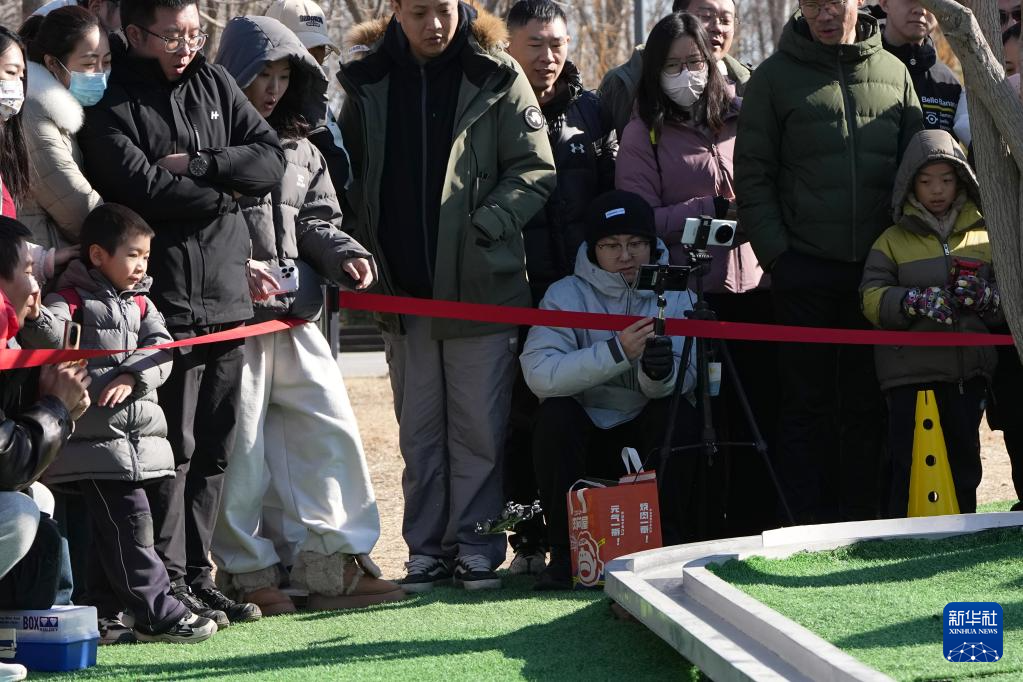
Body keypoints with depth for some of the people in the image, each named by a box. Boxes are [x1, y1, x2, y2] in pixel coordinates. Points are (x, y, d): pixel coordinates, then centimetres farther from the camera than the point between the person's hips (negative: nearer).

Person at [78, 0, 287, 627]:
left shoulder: (214, 84, 13)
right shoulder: (113, 105, -6)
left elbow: (271, 159, 6)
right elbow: (146, 188, -18)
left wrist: (198, 166, -9)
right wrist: (224, 190, -4)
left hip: (226, 293, 6)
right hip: (164, 297, -6)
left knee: (214, 448, 9)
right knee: (173, 446, -7)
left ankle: (197, 578, 16)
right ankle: (167, 583, -2)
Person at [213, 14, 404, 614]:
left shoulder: (301, 150, 18)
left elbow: (318, 222, 15)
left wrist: (346, 255, -4)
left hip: (296, 316, 7)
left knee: (332, 429, 3)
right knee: (239, 444, -1)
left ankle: (334, 563, 8)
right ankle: (251, 572, 7)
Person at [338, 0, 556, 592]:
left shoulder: (497, 77, -3)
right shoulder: (368, 83, 7)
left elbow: (535, 170, -4)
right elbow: (350, 177, 13)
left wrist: (485, 226, -14)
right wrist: (360, 252, 2)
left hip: (482, 285, -3)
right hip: (404, 291, 3)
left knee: (479, 426, 0)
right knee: (419, 430, 9)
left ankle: (476, 547, 6)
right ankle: (427, 548, 15)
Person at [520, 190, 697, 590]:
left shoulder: (676, 296, 0)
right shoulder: (566, 295, -7)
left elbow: (686, 378, -16)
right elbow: (539, 373, -25)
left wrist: (661, 371, -41)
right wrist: (617, 352, -35)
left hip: (645, 438, 1)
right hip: (582, 437, -1)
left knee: (676, 410, -27)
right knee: (555, 413, -30)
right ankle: (565, 553, -20)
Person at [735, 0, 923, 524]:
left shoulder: (893, 74, 10)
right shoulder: (775, 78, 1)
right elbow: (753, 176, 1)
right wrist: (776, 255, -8)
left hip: (876, 265, 2)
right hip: (804, 268, -2)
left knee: (867, 404, 6)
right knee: (807, 405, 0)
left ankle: (862, 521, 12)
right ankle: (809, 531, 2)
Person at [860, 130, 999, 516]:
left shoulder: (983, 237, 12)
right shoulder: (893, 241, 6)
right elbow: (872, 299, -4)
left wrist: (985, 296, -13)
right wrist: (915, 302, -22)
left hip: (969, 371, 3)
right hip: (910, 372, -3)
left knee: (964, 465, 9)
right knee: (910, 469, -6)